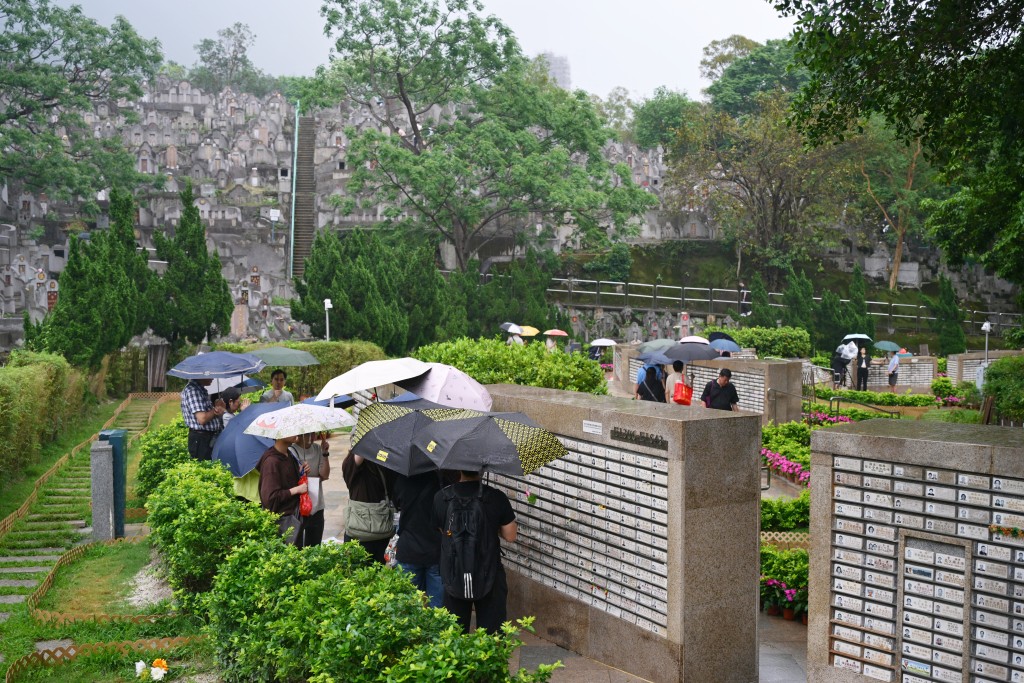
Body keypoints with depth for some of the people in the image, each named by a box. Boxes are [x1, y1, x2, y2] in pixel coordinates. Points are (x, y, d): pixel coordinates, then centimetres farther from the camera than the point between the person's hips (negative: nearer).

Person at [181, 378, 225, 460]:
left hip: (210, 439, 10)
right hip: (201, 441, -10)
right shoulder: (192, 390, -16)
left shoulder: (201, 389, 14)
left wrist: (219, 409, -2)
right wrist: (216, 409, -7)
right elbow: (202, 418, -24)